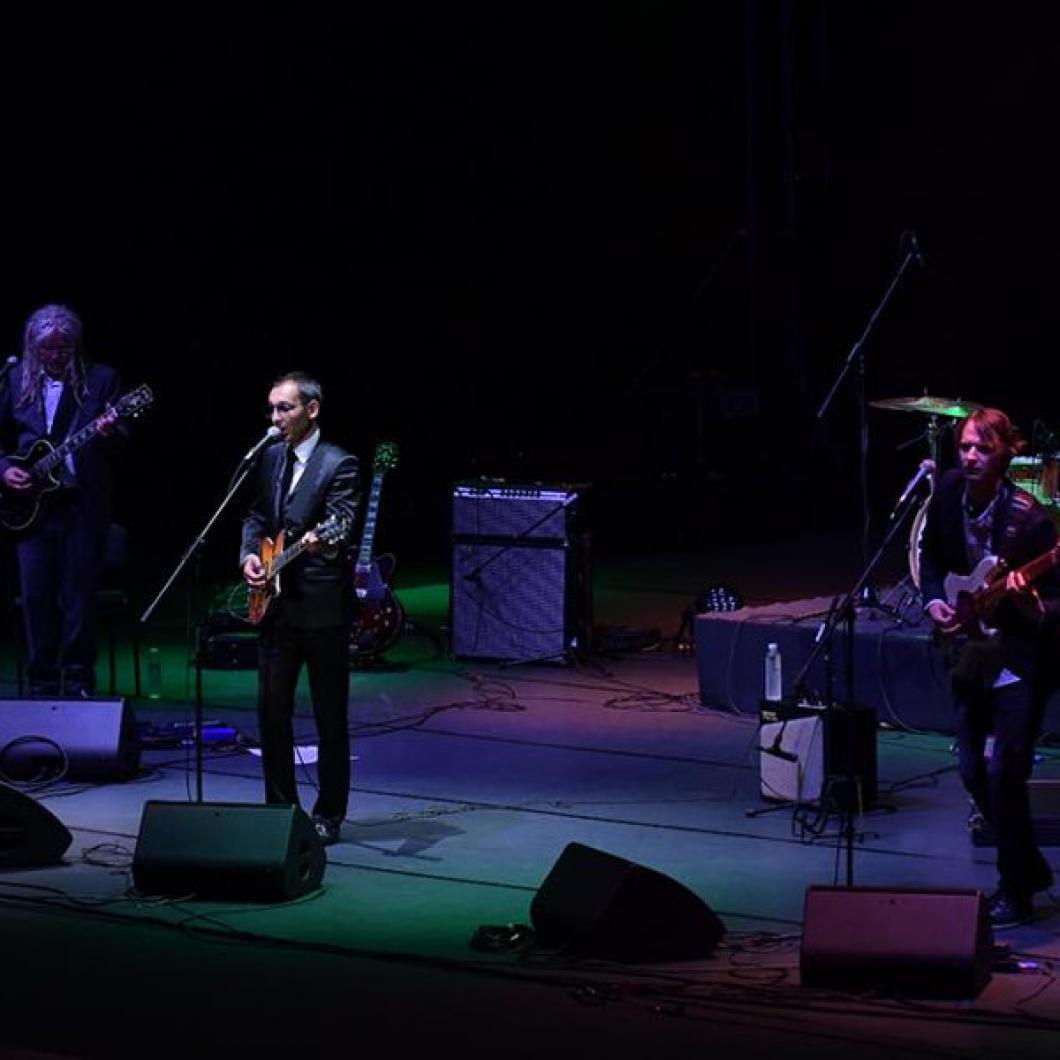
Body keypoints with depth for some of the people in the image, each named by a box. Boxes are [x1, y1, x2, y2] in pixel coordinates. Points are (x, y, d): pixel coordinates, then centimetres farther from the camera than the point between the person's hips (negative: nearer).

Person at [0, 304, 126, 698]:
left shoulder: (100, 379, 3)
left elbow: (120, 441, -3)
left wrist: (109, 434, -26)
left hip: (83, 502, -2)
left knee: (78, 595, -2)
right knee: (35, 595, 0)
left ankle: (78, 683, 7)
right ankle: (42, 683, 9)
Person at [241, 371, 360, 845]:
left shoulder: (338, 465, -10)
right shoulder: (270, 458, 11)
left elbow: (342, 523, -21)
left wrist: (319, 539, -43)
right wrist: (249, 554, 1)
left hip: (322, 606, -6)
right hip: (276, 604, 6)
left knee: (330, 717, 1)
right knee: (271, 711, 8)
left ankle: (328, 816, 9)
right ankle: (281, 807, 19)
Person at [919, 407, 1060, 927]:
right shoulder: (949, 492, -5)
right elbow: (932, 555, 14)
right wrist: (935, 601, -1)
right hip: (971, 649, 6)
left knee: (1003, 771, -12)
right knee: (972, 770, 9)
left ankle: (1015, 893, 3)